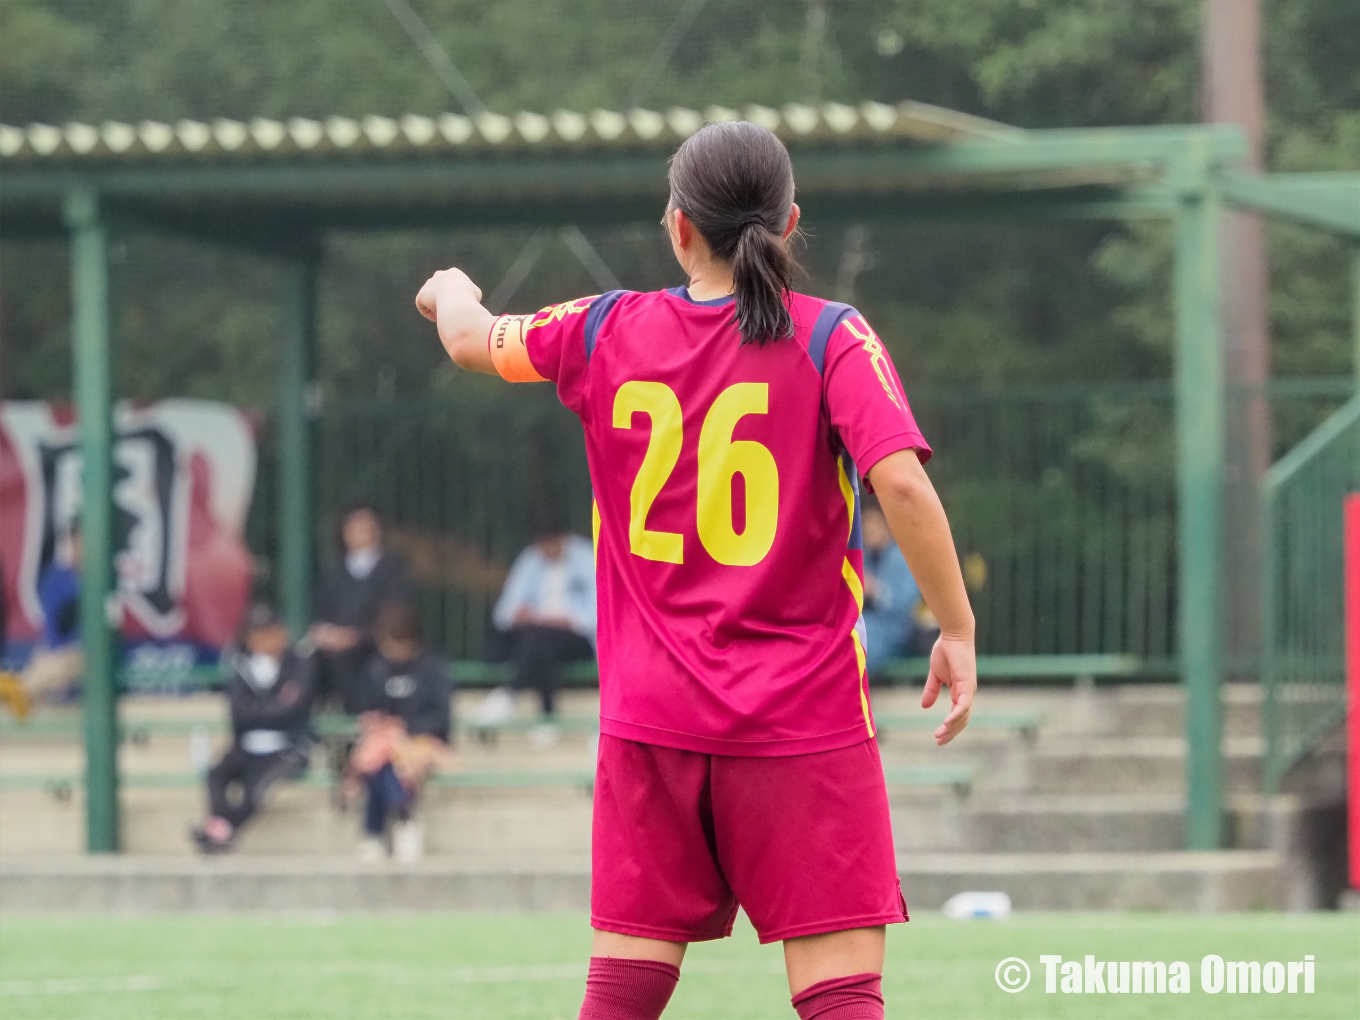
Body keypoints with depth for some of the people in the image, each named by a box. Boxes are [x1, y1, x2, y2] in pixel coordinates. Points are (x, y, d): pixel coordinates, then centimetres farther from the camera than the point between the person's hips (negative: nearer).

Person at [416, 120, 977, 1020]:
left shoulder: (607, 332, 5)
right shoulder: (832, 339, -5)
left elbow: (472, 339, 23)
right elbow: (902, 481, -18)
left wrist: (452, 293, 46)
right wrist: (958, 630, -9)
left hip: (651, 721, 3)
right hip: (807, 722, -3)